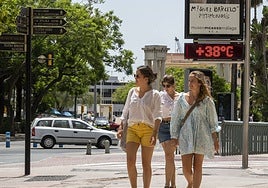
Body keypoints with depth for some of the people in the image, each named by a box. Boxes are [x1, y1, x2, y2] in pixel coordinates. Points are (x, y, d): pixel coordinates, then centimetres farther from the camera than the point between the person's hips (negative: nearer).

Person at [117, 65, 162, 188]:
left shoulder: (154, 94, -1)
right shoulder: (132, 92, 12)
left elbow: (157, 116, -6)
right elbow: (126, 112, 18)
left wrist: (155, 134, -17)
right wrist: (121, 128, 9)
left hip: (148, 129, -3)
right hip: (132, 128, 3)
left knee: (146, 163, 1)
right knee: (130, 160, -11)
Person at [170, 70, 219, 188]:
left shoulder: (206, 100, 2)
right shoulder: (182, 98, 6)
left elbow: (212, 121, 5)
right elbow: (175, 118, 10)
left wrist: (215, 140, 0)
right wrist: (174, 137, 6)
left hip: (201, 136, -1)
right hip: (186, 135, 1)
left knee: (197, 166, -1)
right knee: (186, 168, -3)